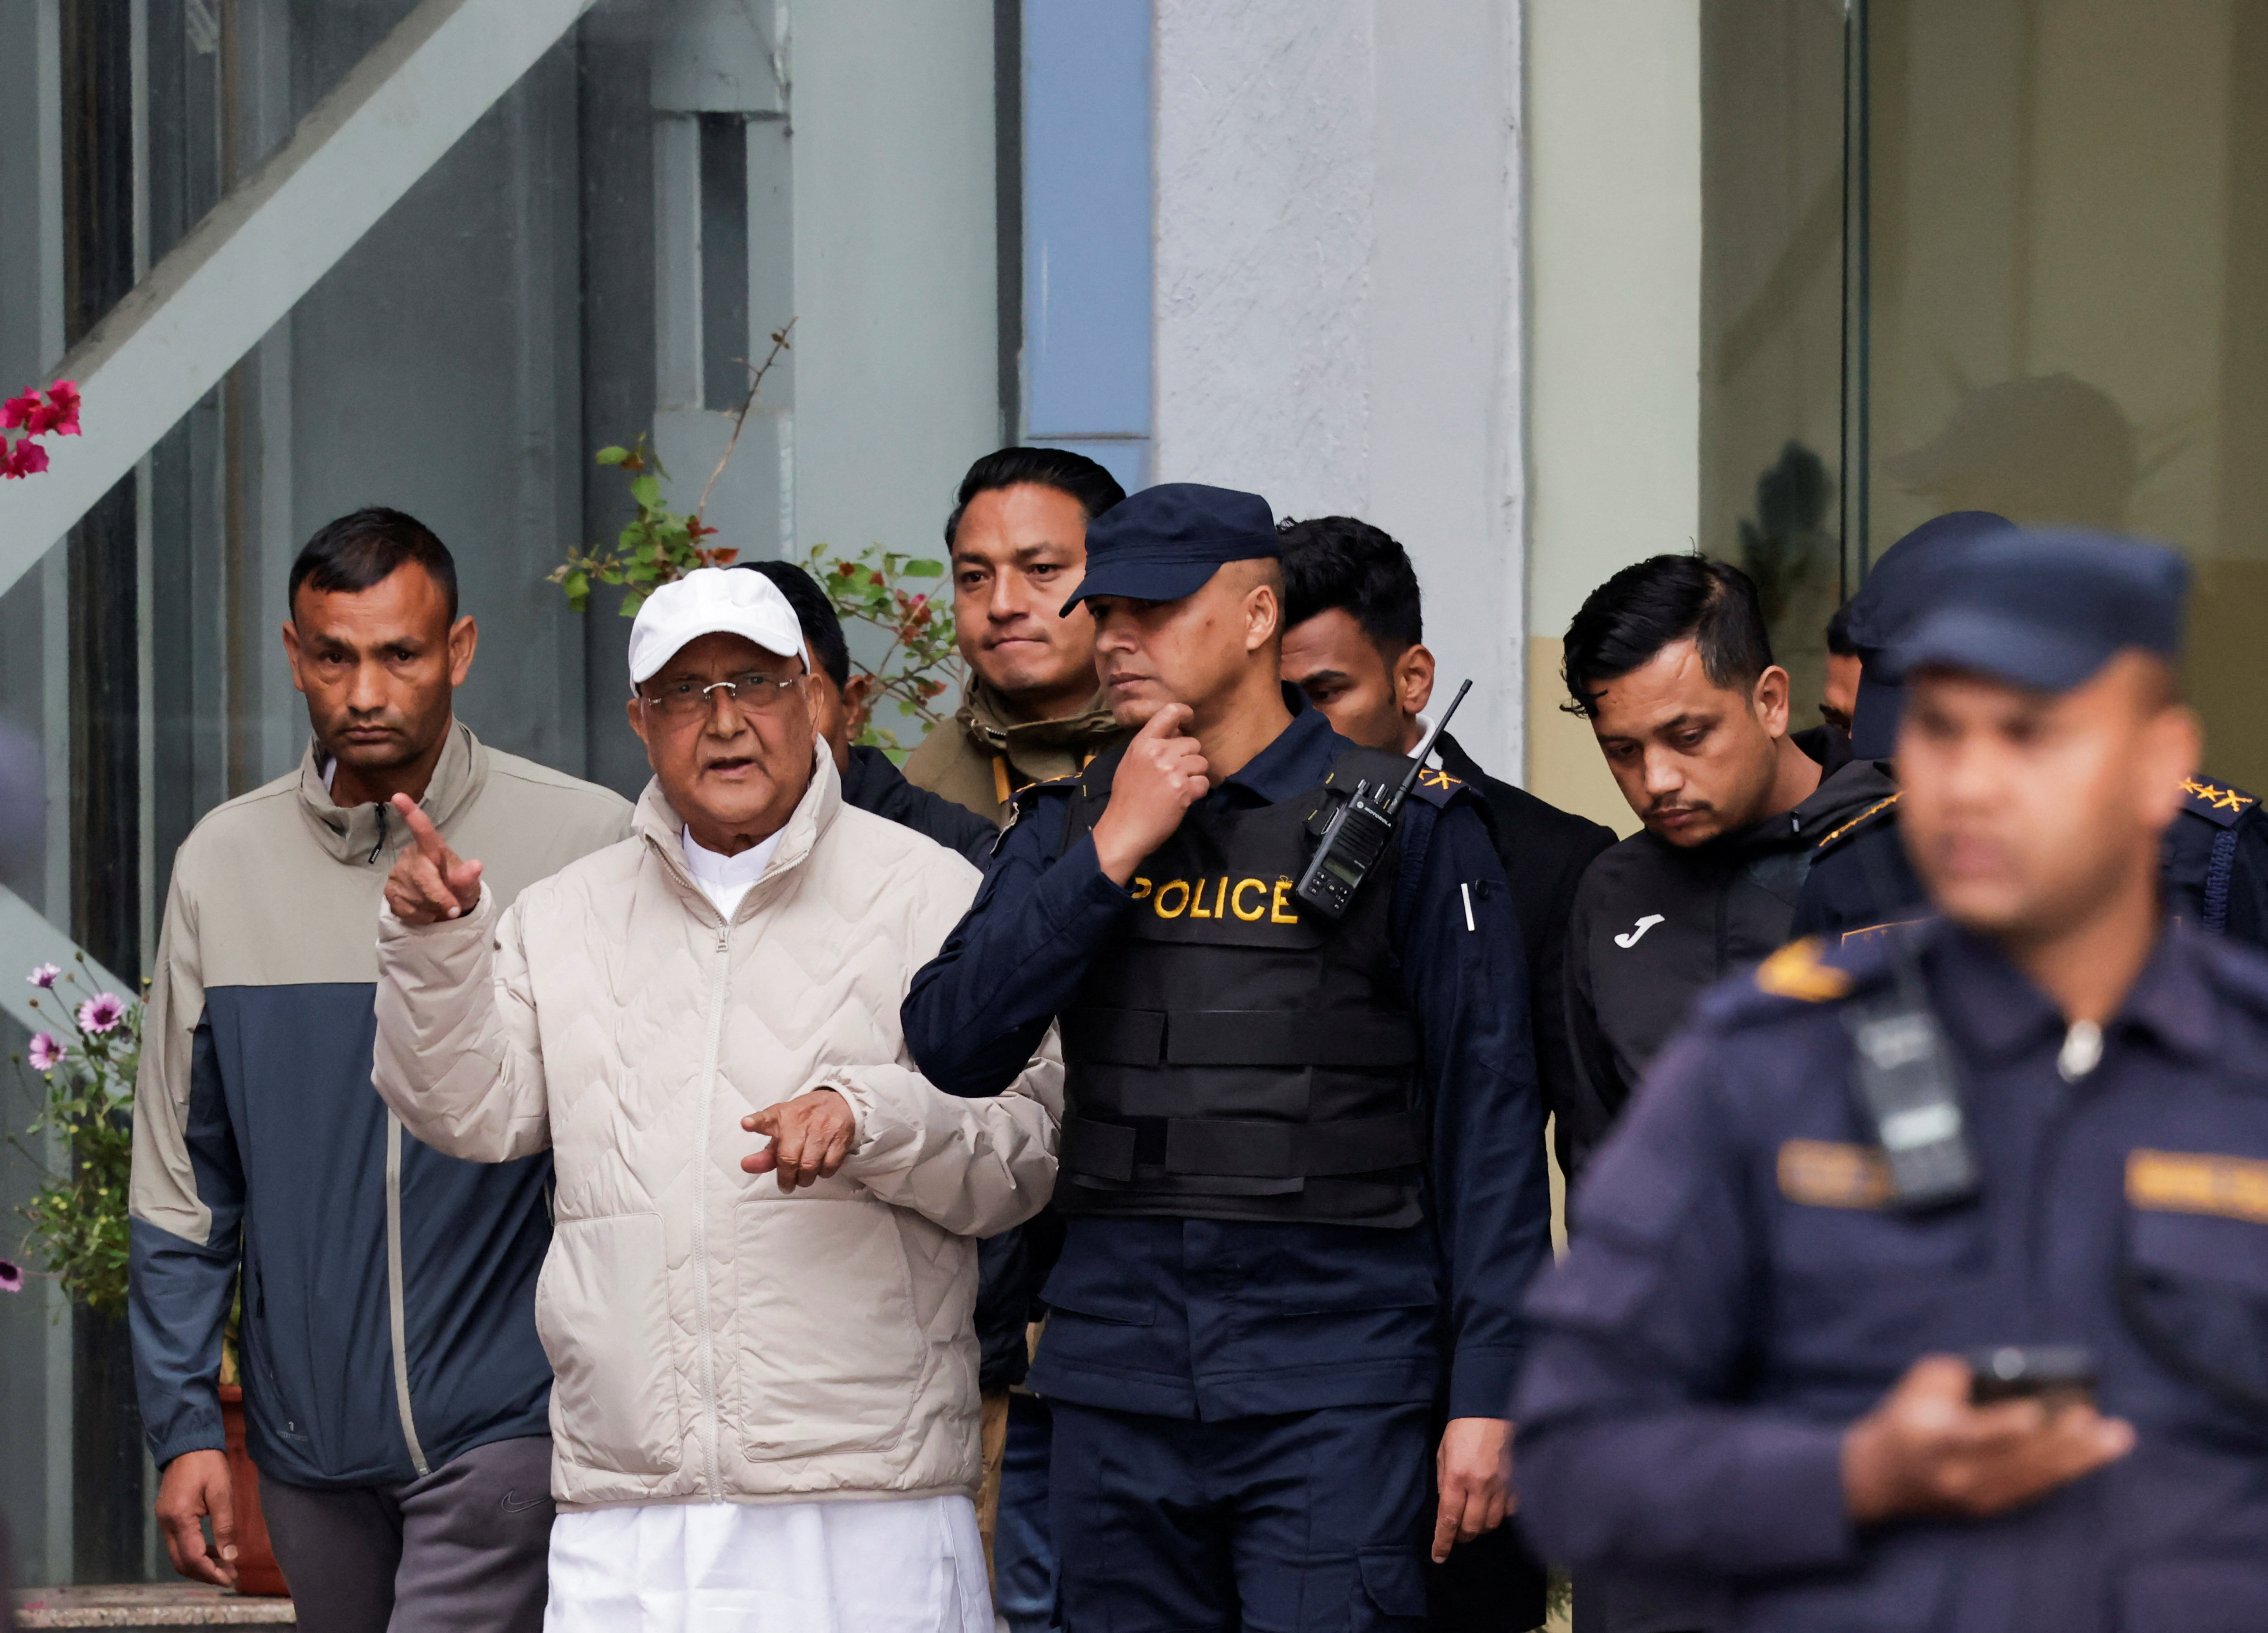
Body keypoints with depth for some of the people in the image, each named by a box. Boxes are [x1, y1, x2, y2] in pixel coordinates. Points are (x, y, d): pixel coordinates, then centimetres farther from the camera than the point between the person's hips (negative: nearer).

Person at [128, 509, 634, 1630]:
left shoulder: (584, 844, -4)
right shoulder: (224, 860, 7)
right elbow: (183, 1178, 10)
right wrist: (183, 1423, 6)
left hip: (502, 1422, -4)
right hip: (310, 1438, 4)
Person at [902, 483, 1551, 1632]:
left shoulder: (1404, 824, 0)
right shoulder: (1067, 827, 11)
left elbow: (1488, 1115, -2)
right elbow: (954, 1048, -1)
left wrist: (1487, 1390, -7)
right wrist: (1111, 855, -9)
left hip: (1334, 1393, -4)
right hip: (1116, 1389, 4)